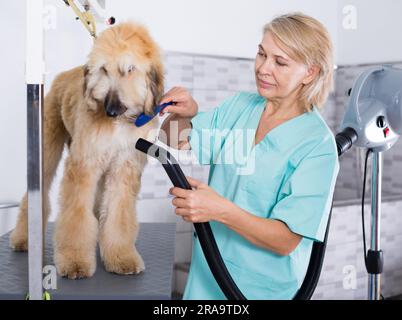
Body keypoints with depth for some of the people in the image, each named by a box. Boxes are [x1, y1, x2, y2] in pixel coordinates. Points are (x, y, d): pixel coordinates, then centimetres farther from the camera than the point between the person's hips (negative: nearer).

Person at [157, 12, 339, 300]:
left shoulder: (318, 145, -18)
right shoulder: (238, 106, -2)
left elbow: (286, 240, -21)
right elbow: (174, 144, 2)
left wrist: (221, 210, -34)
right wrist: (181, 115, -19)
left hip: (262, 287, -4)